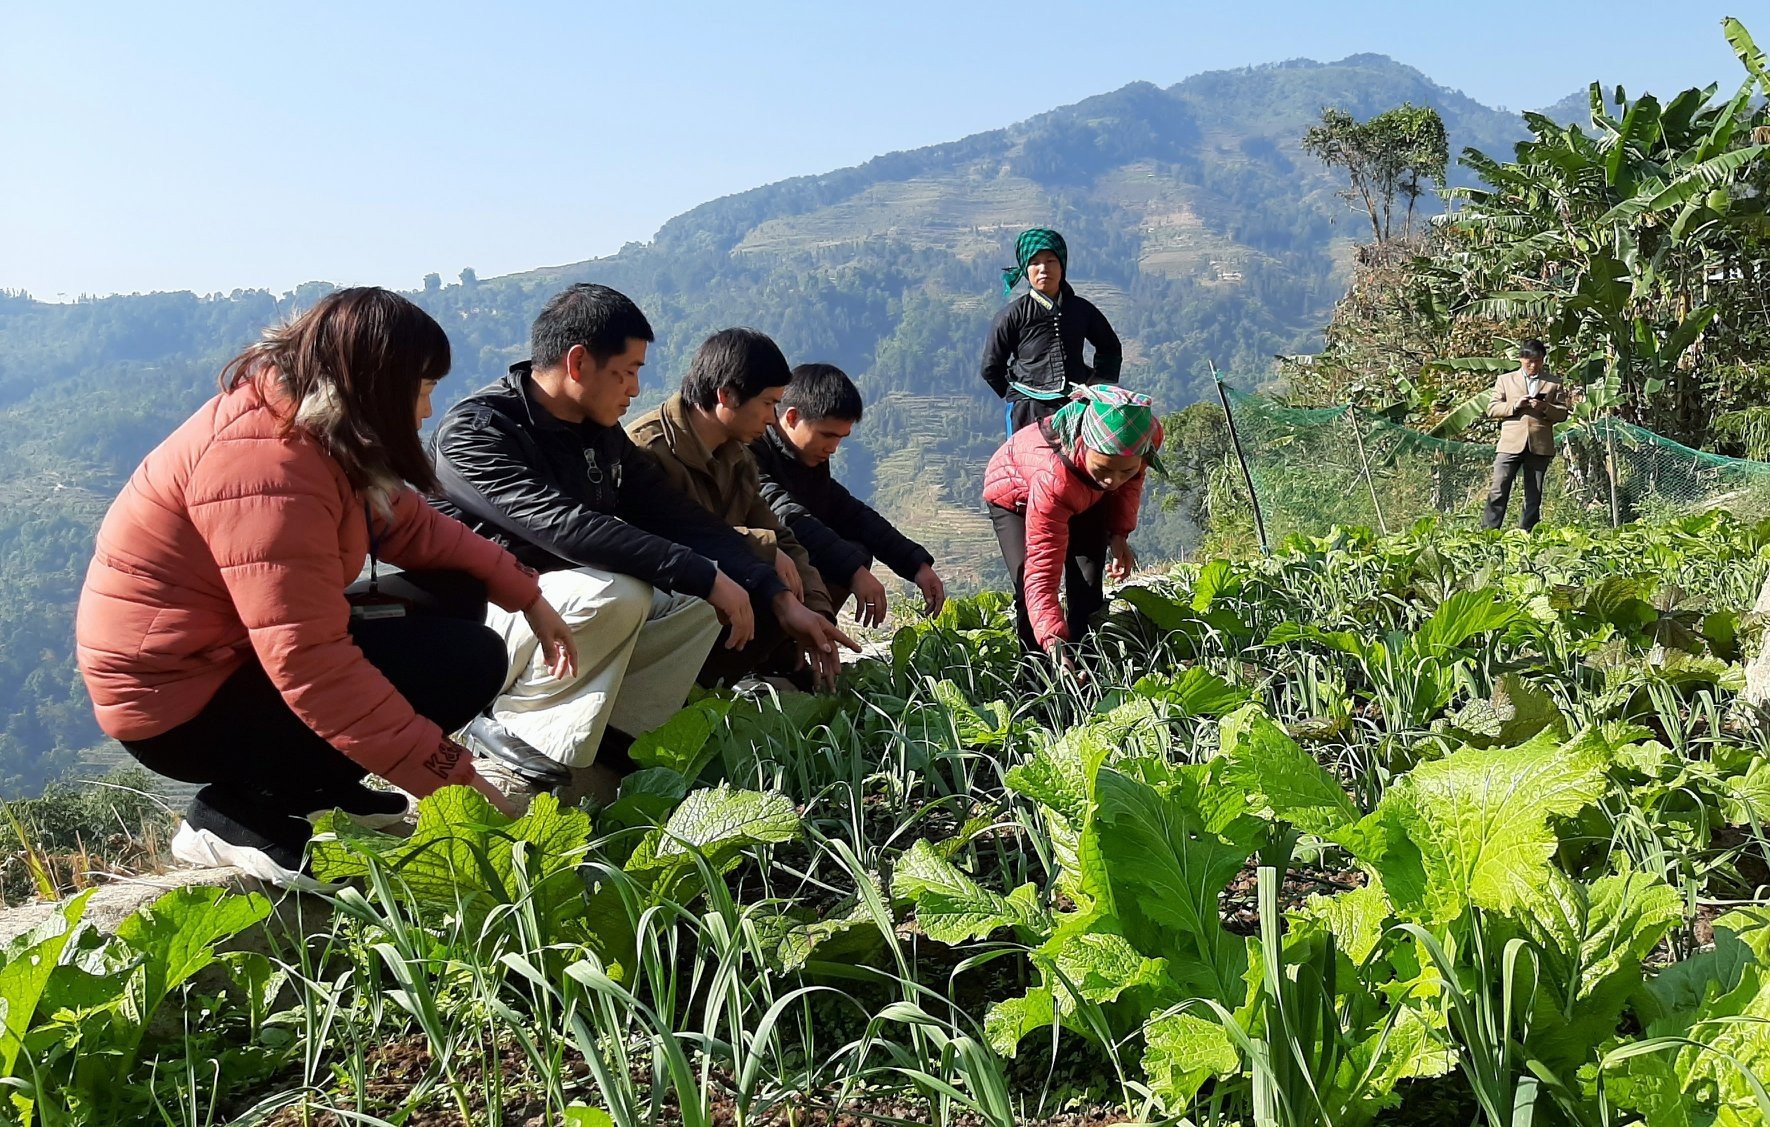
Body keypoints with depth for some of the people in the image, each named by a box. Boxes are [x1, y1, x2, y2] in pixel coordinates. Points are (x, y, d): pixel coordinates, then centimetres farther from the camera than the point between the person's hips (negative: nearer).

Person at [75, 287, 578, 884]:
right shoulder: (269, 465, -29)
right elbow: (310, 665, -33)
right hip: (181, 704, -10)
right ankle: (241, 815, -8)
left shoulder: (303, 418, 2)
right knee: (468, 660, -17)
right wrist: (449, 776, -30)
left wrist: (526, 595, 2)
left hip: (233, 652, 10)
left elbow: (411, 524, 11)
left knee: (455, 596, 8)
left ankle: (323, 791, 8)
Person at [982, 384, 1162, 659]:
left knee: (1088, 590, -6)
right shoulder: (1053, 480, -49)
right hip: (1015, 495, -4)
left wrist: (1119, 534, -17)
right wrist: (1052, 640, -61)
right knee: (1029, 589, -20)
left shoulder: (1148, 434, -35)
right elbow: (1042, 573, -48)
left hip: (1084, 493, 4)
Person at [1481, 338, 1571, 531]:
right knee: (1498, 492, -9)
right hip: (1511, 443, -1)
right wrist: (1514, 405, -10)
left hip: (1540, 445, 1)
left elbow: (1563, 413, 9)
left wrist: (1545, 407, -10)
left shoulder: (1554, 384, 13)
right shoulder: (1505, 380, 13)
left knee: (1534, 496, 4)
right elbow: (1492, 409, 6)